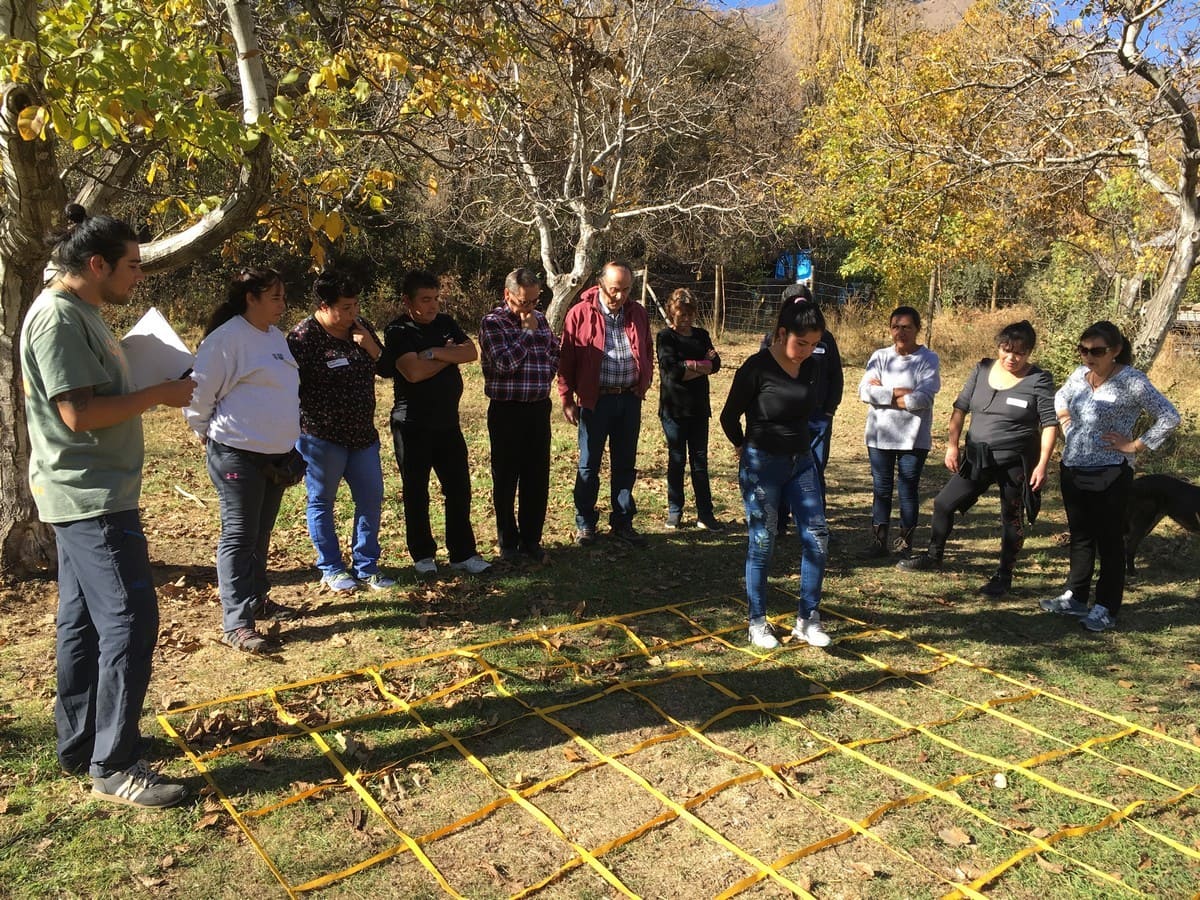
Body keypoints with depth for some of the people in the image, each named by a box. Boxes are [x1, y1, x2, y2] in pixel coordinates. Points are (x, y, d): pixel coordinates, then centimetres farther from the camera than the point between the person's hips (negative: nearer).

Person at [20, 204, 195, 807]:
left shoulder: (79, 313, 13)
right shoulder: (57, 316, -17)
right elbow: (80, 414, -23)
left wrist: (158, 389, 5)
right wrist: (160, 394, -15)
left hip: (88, 494, 11)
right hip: (89, 496, -11)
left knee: (83, 620, 16)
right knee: (129, 621, -8)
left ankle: (78, 745, 27)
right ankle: (114, 767, 1)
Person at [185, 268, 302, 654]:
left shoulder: (275, 336, 12)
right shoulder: (227, 338, -16)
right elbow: (200, 392, -15)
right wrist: (206, 434, -2)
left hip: (277, 452, 8)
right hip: (238, 453, -8)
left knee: (261, 534, 19)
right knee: (238, 536, -3)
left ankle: (257, 598, 33)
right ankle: (236, 623, 2)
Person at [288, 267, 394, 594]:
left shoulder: (361, 327, 4)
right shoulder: (303, 336, -15)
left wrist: (371, 348, -9)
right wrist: (297, 432, -12)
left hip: (362, 433, 6)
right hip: (321, 436, -6)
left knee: (371, 498, 10)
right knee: (321, 501, 8)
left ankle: (366, 566, 24)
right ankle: (331, 569, 23)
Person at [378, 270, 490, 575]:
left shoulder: (445, 323, 8)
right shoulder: (398, 331, -8)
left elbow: (472, 352, -5)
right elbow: (414, 372, -23)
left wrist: (435, 352, -16)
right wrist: (450, 355, -9)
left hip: (448, 421, 5)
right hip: (412, 426, -5)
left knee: (459, 487, 5)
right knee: (416, 492, 6)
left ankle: (463, 553, 14)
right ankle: (422, 555, 20)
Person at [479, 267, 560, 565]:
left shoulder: (539, 319, 10)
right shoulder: (492, 322, -7)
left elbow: (555, 352, 21)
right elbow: (504, 363, -18)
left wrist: (547, 376, 6)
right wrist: (528, 332, -12)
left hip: (539, 409, 5)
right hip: (506, 411, -5)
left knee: (537, 479, 8)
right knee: (506, 479, 5)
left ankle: (531, 541, 20)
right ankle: (508, 543, 17)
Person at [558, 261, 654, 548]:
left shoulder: (637, 313, 6)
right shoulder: (580, 313, -7)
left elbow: (647, 351, 19)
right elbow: (566, 359, -4)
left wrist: (645, 381, 7)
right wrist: (567, 399, -4)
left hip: (629, 398, 4)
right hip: (595, 400, -4)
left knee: (625, 464, 11)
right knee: (589, 464, 6)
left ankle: (622, 523, 23)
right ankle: (585, 523, 19)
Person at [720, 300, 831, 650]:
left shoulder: (810, 367, 2)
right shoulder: (757, 368, -15)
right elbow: (729, 416, -5)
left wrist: (801, 448, 13)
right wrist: (745, 448, 8)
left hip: (801, 463, 6)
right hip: (762, 465, -6)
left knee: (817, 538, 1)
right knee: (761, 543, 0)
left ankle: (807, 619, 14)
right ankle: (757, 622, 14)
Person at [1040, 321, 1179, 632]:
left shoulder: (1131, 381, -13)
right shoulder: (1079, 375, 6)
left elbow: (1169, 417, -14)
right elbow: (1060, 398, 26)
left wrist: (1136, 445, -14)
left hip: (1110, 476, -6)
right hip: (1073, 471, 7)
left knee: (1109, 541, 3)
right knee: (1080, 537, 16)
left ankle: (1106, 609, 12)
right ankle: (1075, 597, 28)